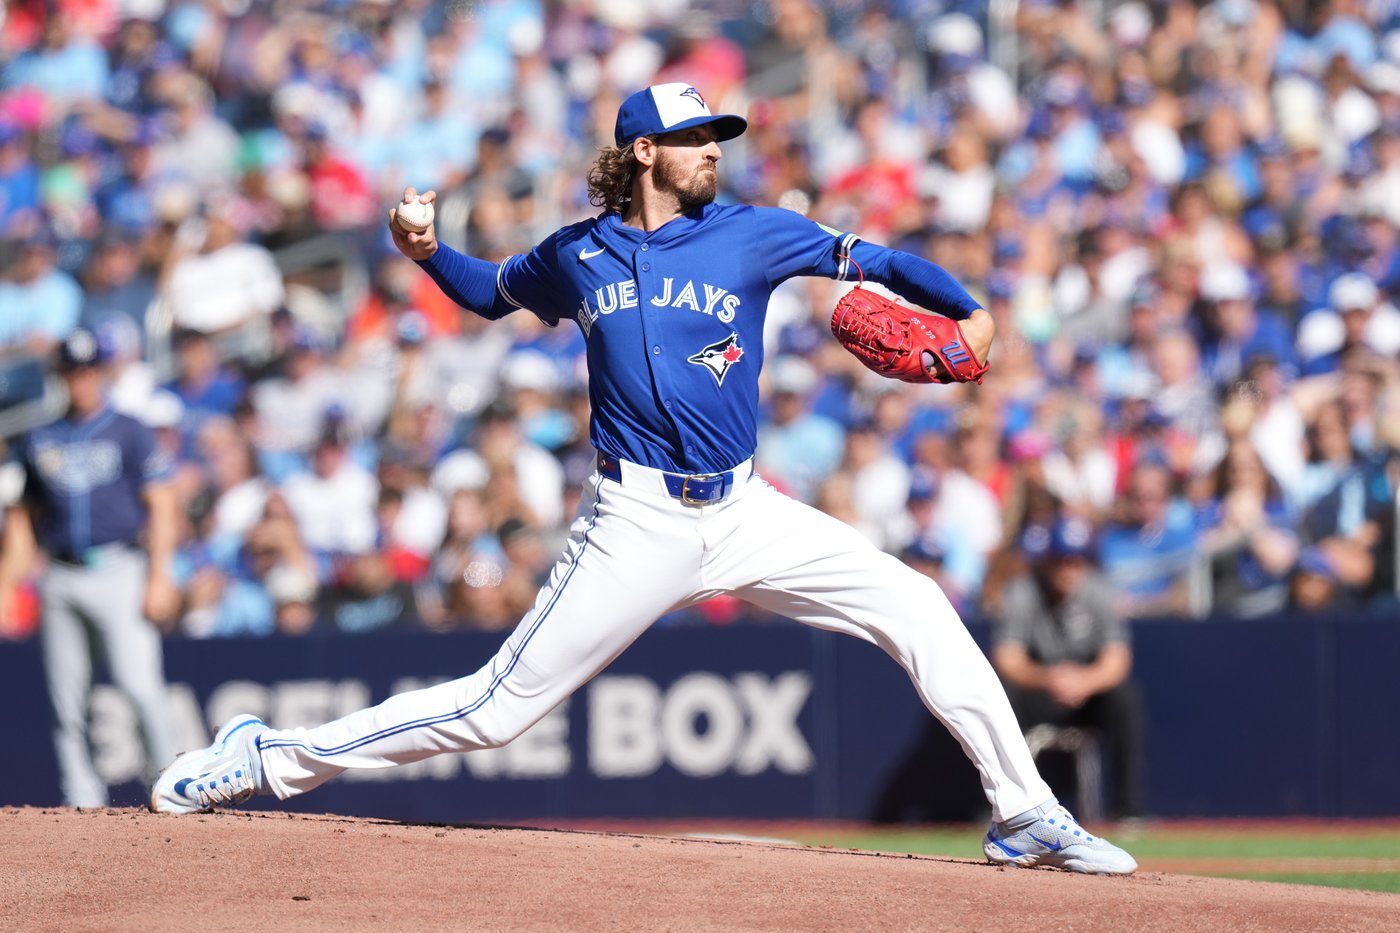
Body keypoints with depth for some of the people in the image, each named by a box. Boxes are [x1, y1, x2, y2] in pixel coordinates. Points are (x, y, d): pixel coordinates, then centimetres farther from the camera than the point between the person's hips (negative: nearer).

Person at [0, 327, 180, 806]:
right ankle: (82, 799, 5)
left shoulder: (129, 433, 5)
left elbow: (161, 507, 0)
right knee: (66, 702, 1)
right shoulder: (40, 442, 15)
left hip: (118, 573, -4)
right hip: (60, 581, 4)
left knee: (138, 683, -16)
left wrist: (159, 578, -11)